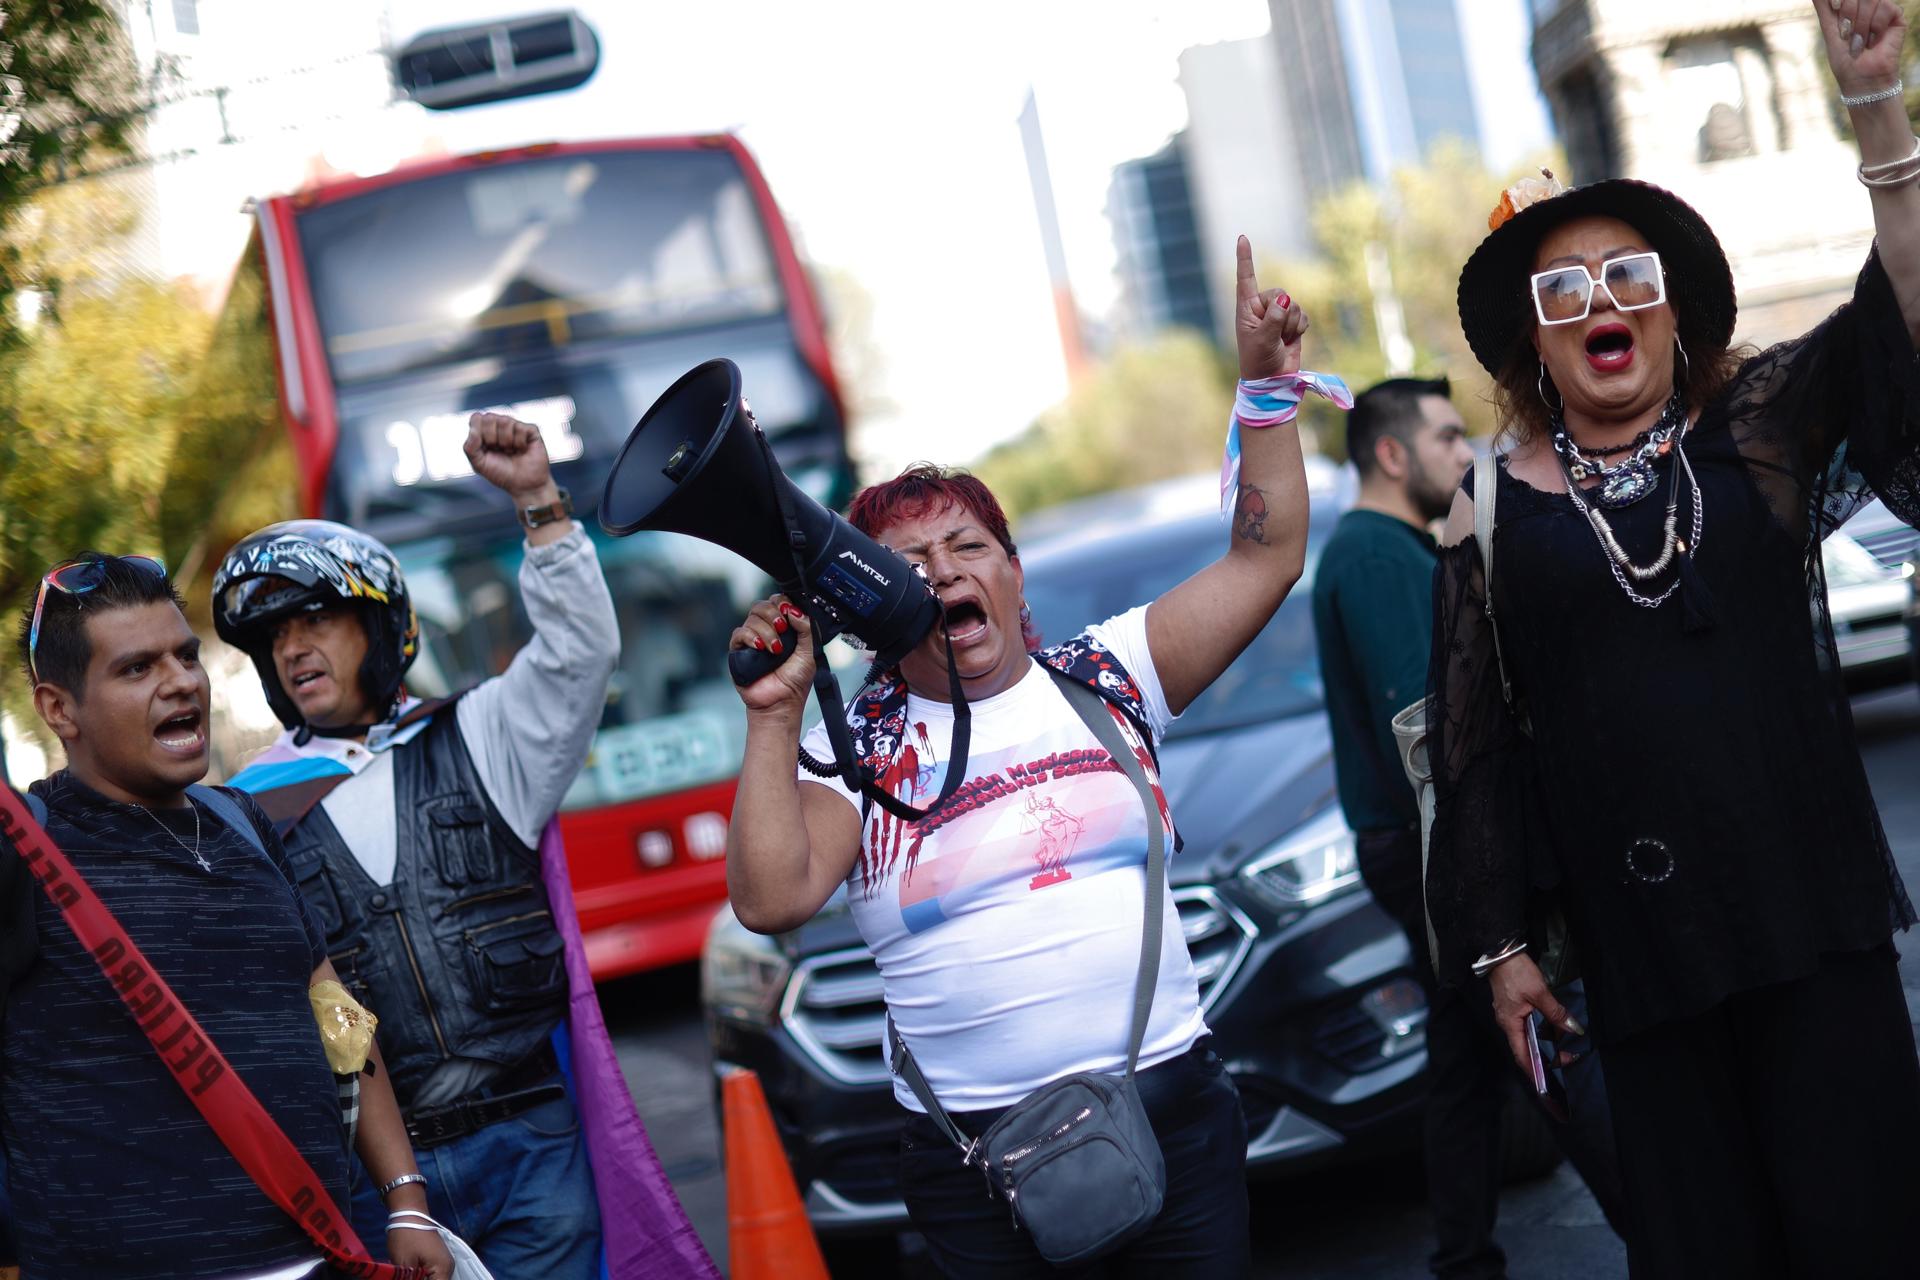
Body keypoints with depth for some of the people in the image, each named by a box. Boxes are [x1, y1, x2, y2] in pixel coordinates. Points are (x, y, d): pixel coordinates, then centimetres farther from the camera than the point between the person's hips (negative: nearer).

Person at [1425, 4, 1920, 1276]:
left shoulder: (1758, 430, 6)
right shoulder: (1493, 517, 6)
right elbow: (1477, 745, 7)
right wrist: (1497, 943, 5)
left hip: (1813, 908, 0)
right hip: (1637, 941, 0)